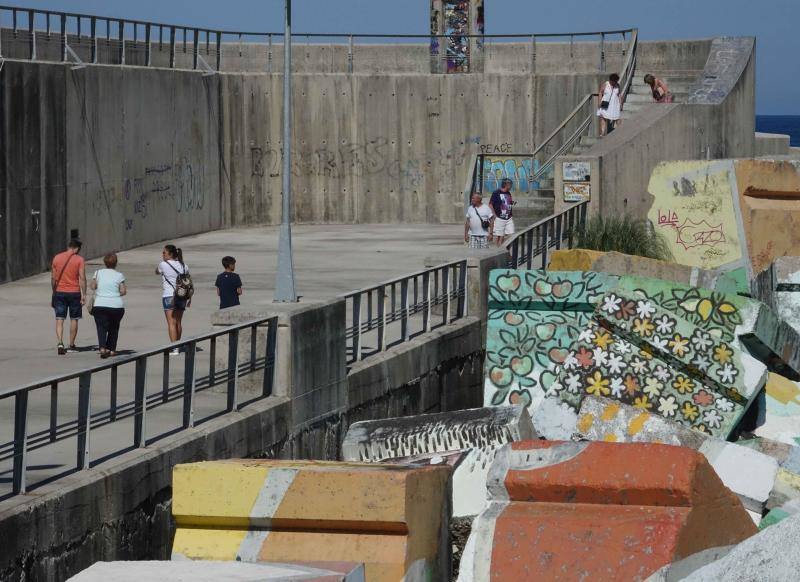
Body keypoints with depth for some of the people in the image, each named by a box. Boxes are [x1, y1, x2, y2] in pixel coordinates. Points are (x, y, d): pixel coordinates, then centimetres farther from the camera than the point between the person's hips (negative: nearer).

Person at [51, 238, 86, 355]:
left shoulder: (57, 258, 3)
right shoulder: (79, 259, -6)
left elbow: (53, 278, 7)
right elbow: (82, 278, -11)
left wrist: (54, 292, 17)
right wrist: (83, 295, -8)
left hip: (59, 292, 2)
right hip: (74, 292, -2)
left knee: (59, 319, 0)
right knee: (74, 319, 12)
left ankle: (60, 343, -18)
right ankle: (71, 345, 18)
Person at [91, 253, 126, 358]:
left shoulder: (98, 273, 3)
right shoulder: (119, 275, 1)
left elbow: (93, 286, 0)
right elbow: (122, 291, -3)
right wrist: (125, 289, 19)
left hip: (100, 305, 0)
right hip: (116, 305, 0)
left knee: (101, 327, -5)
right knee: (113, 328, 17)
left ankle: (102, 347, -26)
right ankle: (111, 349, 19)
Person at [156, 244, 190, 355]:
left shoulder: (163, 265, -7)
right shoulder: (183, 266, 9)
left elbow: (157, 272, 14)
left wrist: (163, 260, 12)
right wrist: (189, 298, 18)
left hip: (168, 296, -6)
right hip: (181, 296, 6)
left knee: (171, 323, -8)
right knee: (178, 322, 15)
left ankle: (174, 349, -16)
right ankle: (177, 346, 24)